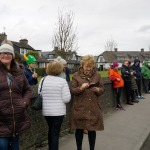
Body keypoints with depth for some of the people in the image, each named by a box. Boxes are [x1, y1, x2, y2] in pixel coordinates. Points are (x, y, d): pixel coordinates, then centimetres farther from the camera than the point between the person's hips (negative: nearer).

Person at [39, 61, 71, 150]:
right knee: (55, 132, 7)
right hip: (58, 111, -4)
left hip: (46, 111, 5)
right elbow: (66, 99, -15)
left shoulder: (43, 80, -2)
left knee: (51, 130, 23)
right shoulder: (62, 81, -13)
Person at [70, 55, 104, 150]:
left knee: (92, 130, 9)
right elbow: (72, 90, -4)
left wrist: (97, 90, -15)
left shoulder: (97, 75, 4)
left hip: (93, 108, 1)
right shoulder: (76, 75, -1)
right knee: (79, 129, 9)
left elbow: (102, 89, 7)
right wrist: (81, 88, -22)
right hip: (79, 108, -1)